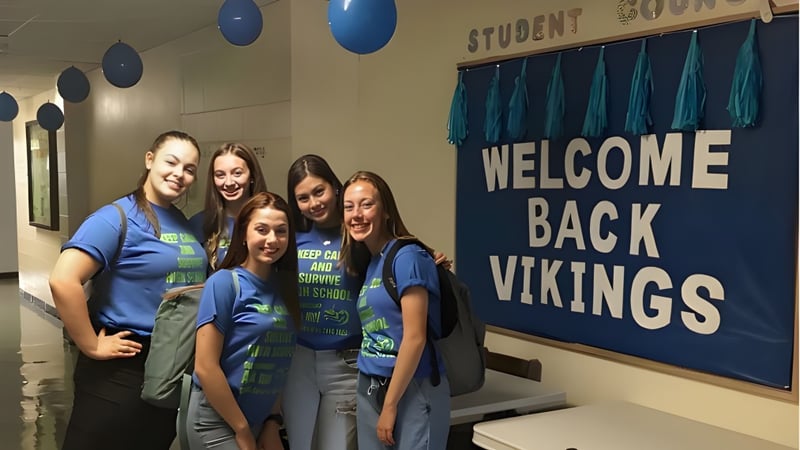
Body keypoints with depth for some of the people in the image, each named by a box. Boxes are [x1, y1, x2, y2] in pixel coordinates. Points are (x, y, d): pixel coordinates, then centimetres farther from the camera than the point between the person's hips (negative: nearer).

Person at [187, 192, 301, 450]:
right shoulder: (225, 283, -13)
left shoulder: (284, 288, 4)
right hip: (217, 422, -6)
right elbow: (205, 367, -17)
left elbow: (277, 366, 9)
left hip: (260, 422, 6)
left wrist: (273, 421, 2)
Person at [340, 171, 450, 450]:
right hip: (369, 388, 8)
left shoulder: (407, 256, -14)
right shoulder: (367, 262, 9)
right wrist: (373, 393, 3)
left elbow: (415, 338, -18)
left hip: (412, 390, -7)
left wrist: (390, 404, -15)